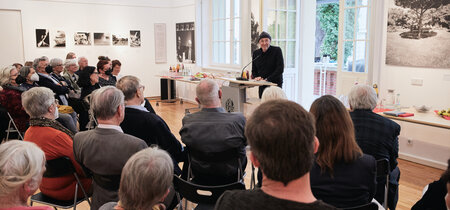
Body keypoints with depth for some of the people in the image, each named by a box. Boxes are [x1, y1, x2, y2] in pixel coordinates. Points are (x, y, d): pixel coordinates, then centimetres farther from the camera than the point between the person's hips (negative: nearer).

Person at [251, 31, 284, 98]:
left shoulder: (277, 50, -5)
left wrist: (268, 79, -18)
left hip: (275, 84, -4)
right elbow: (254, 70, 14)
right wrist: (256, 77, -8)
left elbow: (280, 69, -11)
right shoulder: (256, 53, 8)